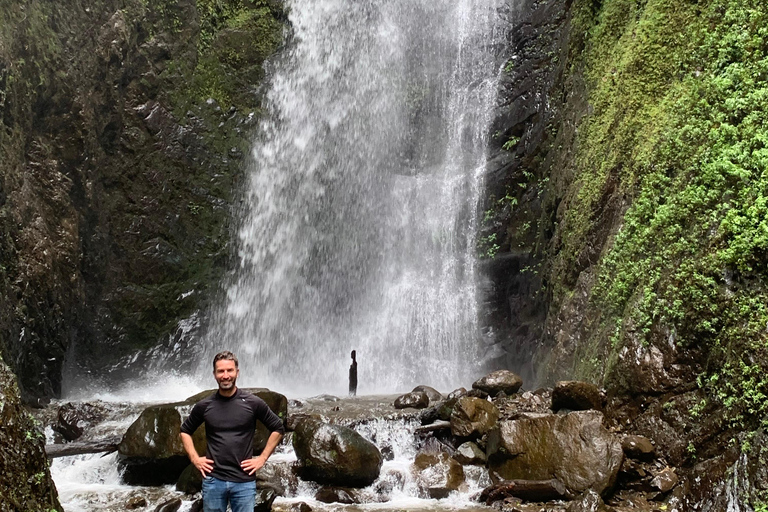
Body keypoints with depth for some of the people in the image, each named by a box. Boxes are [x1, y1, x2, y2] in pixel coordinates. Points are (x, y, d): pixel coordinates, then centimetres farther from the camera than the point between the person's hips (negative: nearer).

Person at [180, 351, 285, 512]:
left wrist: (262, 458, 0)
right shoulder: (204, 406, 1)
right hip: (213, 480, 1)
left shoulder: (253, 403, -4)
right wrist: (195, 459, 5)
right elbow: (185, 431, 16)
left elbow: (278, 429, 6)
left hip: (244, 481, -1)